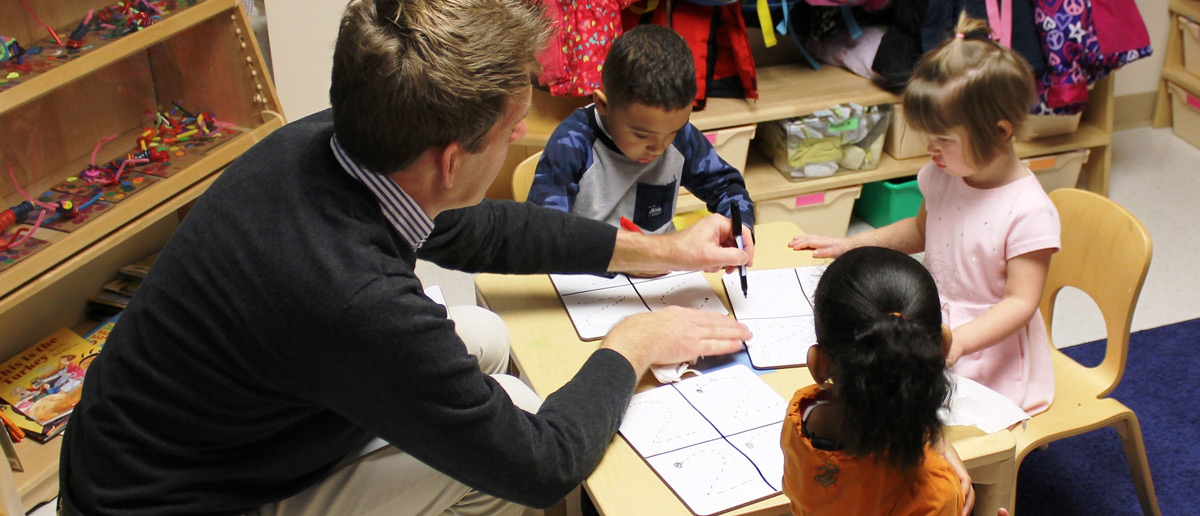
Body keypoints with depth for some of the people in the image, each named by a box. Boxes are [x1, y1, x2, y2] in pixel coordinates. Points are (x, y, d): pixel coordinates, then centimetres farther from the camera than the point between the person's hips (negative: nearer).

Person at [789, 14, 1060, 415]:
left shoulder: (1030, 212, -21)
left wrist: (957, 341, -37)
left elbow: (1020, 302, -22)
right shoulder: (942, 176, 0)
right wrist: (850, 245, 14)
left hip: (988, 343, -7)